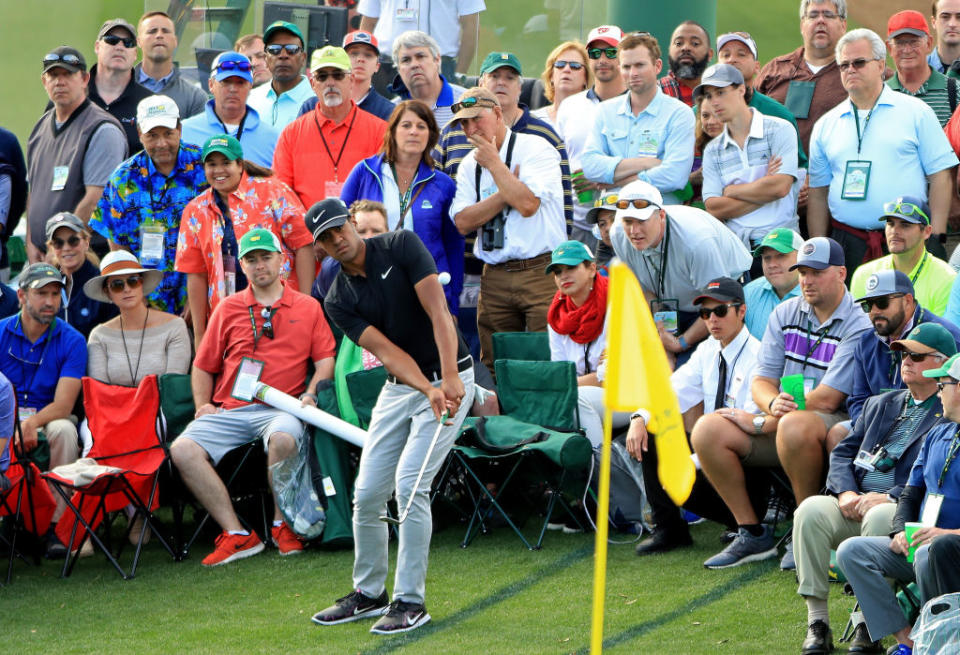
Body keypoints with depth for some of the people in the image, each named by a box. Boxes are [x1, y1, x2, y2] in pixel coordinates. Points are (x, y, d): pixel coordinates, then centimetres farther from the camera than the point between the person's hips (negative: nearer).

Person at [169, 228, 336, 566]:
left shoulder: (308, 308, 15)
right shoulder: (228, 309, 18)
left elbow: (325, 359, 11)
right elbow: (203, 365, 21)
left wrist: (311, 394, -7)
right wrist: (202, 404, 5)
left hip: (279, 408, -3)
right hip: (229, 410, 3)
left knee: (283, 438, -40)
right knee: (183, 450, -25)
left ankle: (281, 526, -17)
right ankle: (237, 535, -21)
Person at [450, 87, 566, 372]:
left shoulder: (536, 149, -2)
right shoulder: (470, 164, 15)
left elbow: (527, 204, -17)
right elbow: (463, 222, 3)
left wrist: (494, 163, -7)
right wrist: (505, 192, -6)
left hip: (540, 271, -5)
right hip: (494, 278, 5)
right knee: (496, 367, 2)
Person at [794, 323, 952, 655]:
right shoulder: (880, 404, 26)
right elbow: (843, 452, 18)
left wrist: (890, 498, -19)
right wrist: (846, 493, -4)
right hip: (855, 504, 5)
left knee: (879, 518, -39)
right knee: (811, 510, -26)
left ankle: (868, 624, -30)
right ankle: (817, 622, -23)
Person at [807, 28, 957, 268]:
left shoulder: (916, 112, 6)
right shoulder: (826, 125, 14)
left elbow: (940, 176, 2)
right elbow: (818, 193, 15)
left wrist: (936, 238, -6)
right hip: (848, 243, 3)